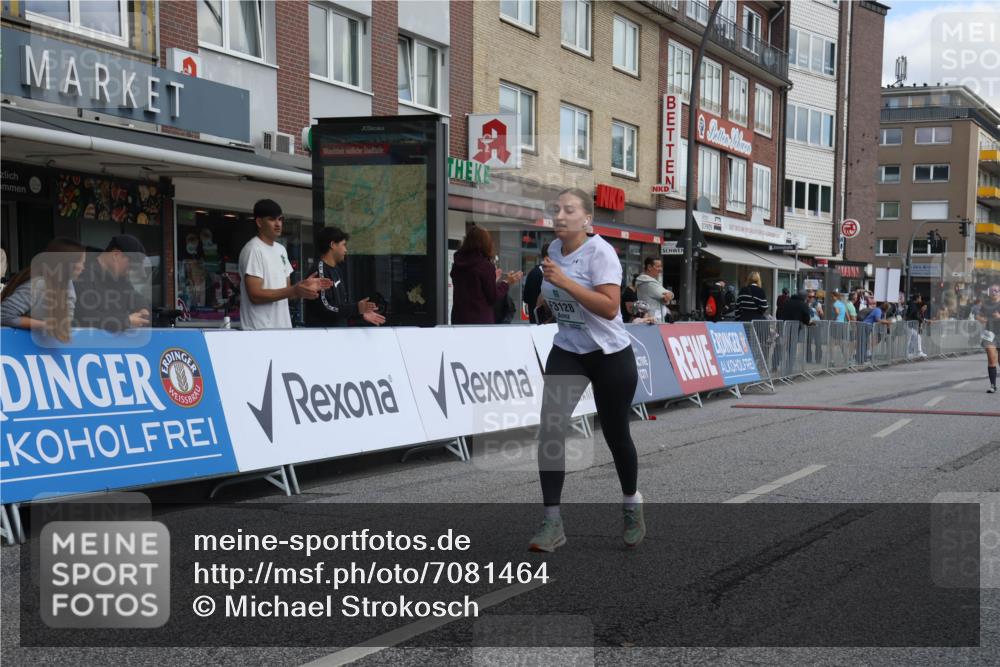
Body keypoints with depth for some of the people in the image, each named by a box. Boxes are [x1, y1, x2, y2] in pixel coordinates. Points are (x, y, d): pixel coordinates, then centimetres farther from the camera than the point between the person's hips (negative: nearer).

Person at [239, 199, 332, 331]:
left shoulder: (281, 249, 15)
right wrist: (294, 291, -23)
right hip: (259, 330, -8)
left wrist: (305, 286, 1)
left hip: (283, 328, 8)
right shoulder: (253, 250, -10)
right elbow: (255, 295, -18)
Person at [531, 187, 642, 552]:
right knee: (550, 429, -13)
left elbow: (610, 307, -30)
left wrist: (563, 281, -34)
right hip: (566, 352, 5)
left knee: (616, 435, 8)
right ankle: (552, 522, -9)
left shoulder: (600, 251, -18)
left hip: (610, 355, -5)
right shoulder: (553, 249, 3)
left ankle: (632, 508, 35)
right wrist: (544, 295, 6)